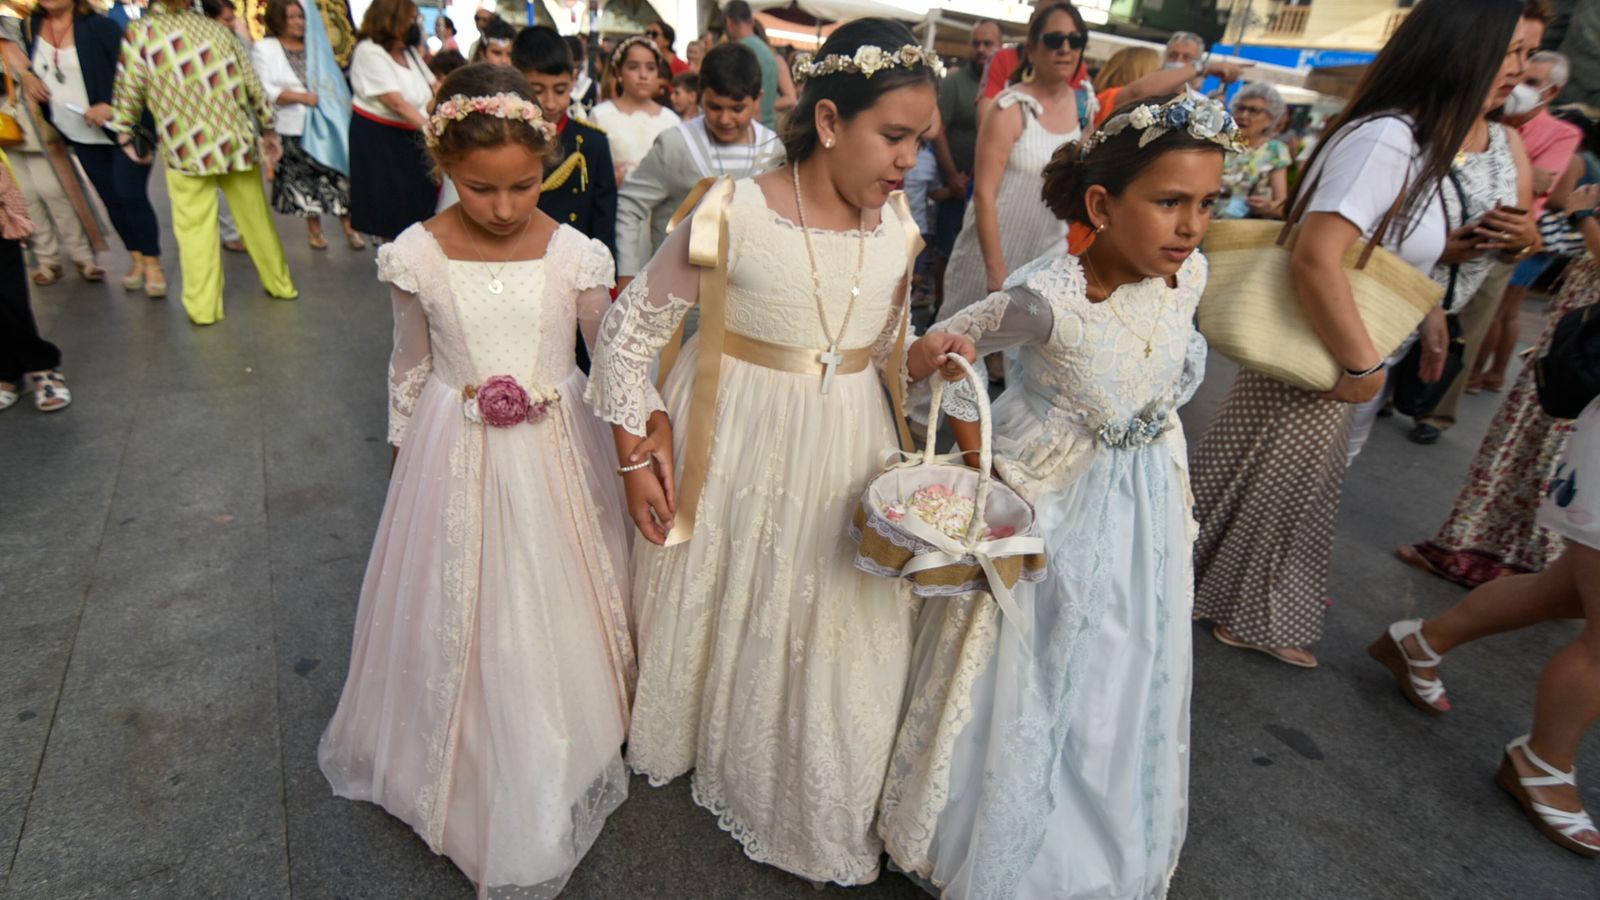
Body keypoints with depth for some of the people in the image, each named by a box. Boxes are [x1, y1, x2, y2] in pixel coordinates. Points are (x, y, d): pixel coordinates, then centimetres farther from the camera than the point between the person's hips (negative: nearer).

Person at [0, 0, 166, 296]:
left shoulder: (99, 27, -11)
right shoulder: (29, 27, 5)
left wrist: (112, 106, -23)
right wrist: (26, 76, 2)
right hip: (80, 136, 5)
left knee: (130, 195, -9)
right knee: (110, 198, 8)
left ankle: (153, 262, 2)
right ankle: (136, 258, 19)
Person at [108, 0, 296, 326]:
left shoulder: (140, 32, 0)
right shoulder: (218, 29, 8)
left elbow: (129, 91, -1)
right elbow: (253, 85, 8)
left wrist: (125, 136, 12)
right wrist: (269, 130, 19)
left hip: (186, 148, -3)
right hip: (236, 139, 3)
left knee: (195, 228, 3)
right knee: (255, 217, 14)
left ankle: (203, 307, 4)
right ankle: (280, 284, 26)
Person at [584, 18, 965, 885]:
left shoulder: (898, 229, -4)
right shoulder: (734, 212, -18)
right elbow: (631, 324, -9)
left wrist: (925, 358, -12)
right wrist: (635, 454, -9)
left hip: (844, 451, 4)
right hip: (736, 442, -3)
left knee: (836, 631, 13)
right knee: (715, 604, 18)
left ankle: (824, 816, 40)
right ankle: (687, 739, 52)